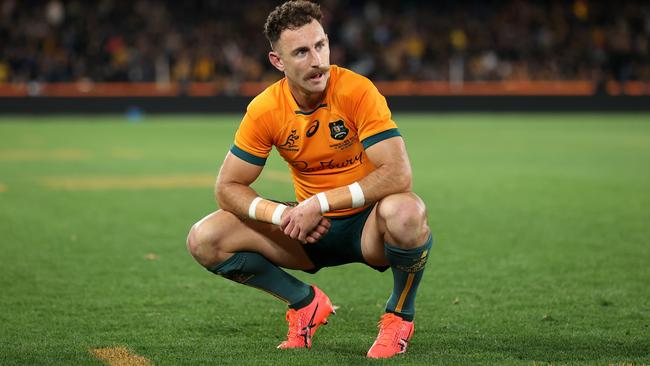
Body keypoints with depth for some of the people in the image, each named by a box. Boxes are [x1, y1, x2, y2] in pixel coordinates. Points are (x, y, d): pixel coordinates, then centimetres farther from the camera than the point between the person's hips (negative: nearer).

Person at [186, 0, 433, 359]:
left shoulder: (356, 91, -20)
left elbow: (398, 175, -29)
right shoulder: (265, 110, -10)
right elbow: (227, 187, -5)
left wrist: (321, 202, -31)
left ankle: (399, 315, -9)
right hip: (311, 227, 4)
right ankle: (307, 303, 8)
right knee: (204, 239, -13)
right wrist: (282, 215, -23)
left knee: (404, 212, -40)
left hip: (368, 226, -4)